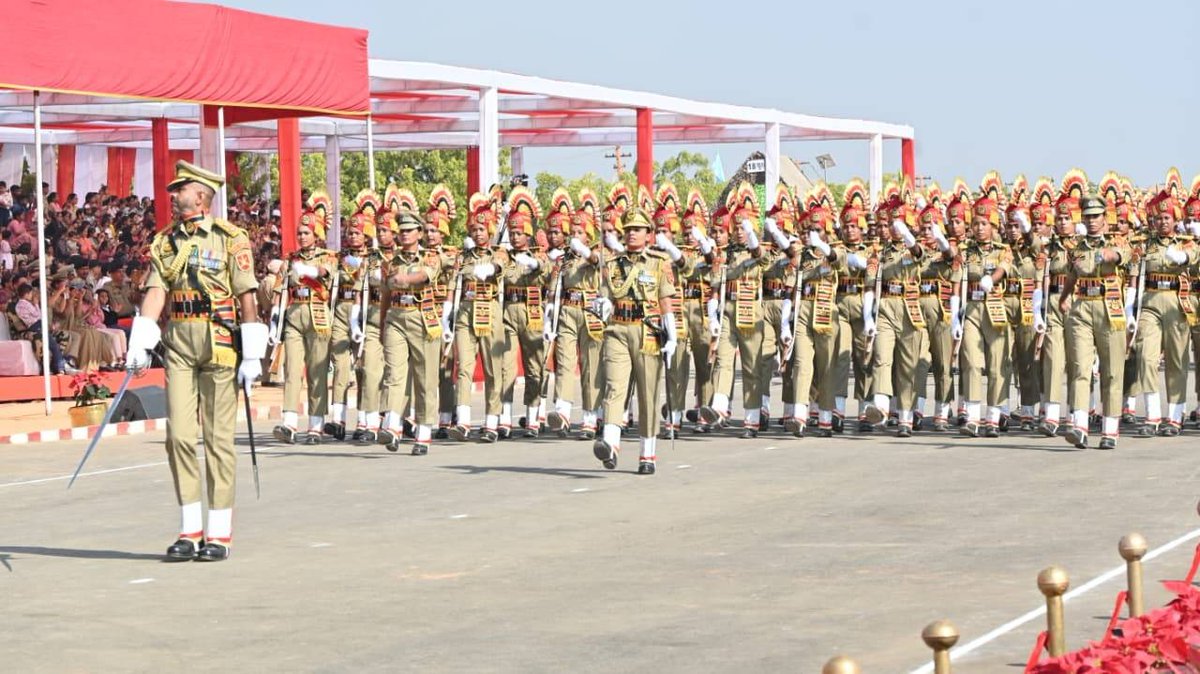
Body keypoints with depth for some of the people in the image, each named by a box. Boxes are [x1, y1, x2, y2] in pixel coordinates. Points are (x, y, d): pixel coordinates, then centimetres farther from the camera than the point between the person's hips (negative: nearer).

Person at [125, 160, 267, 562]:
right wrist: (139, 345, -10)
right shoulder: (165, 242, 10)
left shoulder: (231, 240, -4)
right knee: (179, 433, 0)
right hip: (178, 342, 4)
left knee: (218, 436, 0)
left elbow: (247, 298, -6)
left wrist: (252, 356, -10)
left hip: (219, 343, -4)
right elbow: (156, 292, 2)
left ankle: (220, 533, 6)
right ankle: (190, 529, 8)